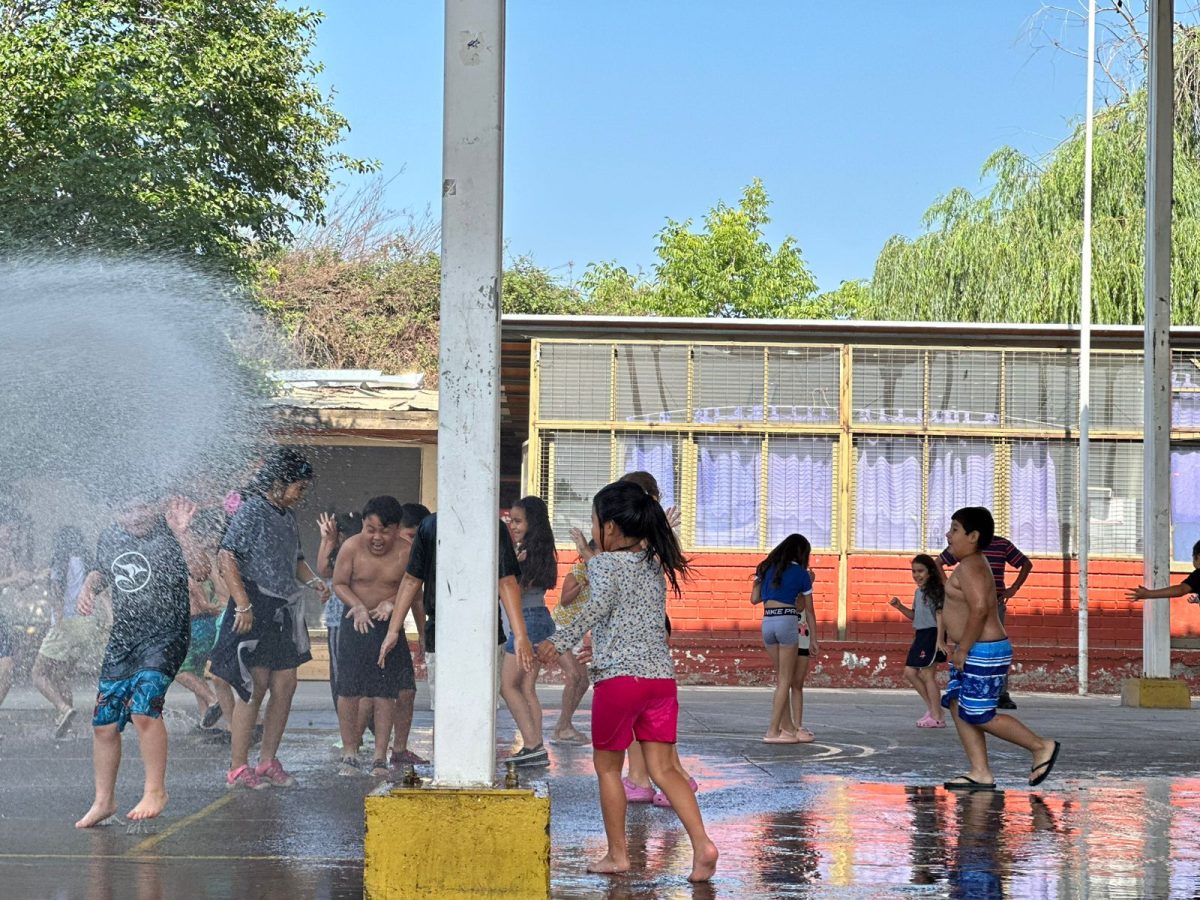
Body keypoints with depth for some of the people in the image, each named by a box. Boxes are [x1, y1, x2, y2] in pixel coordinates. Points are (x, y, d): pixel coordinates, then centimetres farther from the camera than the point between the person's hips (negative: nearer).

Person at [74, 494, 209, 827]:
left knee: (143, 707, -25)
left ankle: (155, 791, -10)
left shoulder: (168, 536, -9)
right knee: (104, 722, 5)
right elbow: (99, 571, 28)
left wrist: (182, 534, -33)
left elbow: (200, 572, -23)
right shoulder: (111, 538, 8)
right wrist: (88, 588, 7)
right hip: (122, 638, 6)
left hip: (165, 635, -6)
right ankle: (103, 800, 21)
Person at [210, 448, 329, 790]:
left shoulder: (287, 515, 16)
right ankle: (238, 769, -1)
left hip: (284, 610, 9)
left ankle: (268, 761, 18)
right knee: (255, 686, -7)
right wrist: (243, 605, -23)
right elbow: (226, 558, -18)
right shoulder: (252, 511, -11)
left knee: (286, 685, 8)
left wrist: (312, 580, 9)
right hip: (256, 607, -9)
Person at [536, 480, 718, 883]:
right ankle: (702, 844, -13)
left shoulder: (603, 563, -3)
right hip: (662, 675, 5)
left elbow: (601, 603, -24)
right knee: (663, 768, 4)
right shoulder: (655, 565, 16)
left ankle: (617, 853, 17)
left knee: (607, 766, 13)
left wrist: (562, 640, -31)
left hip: (618, 677, -5)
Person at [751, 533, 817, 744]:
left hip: (767, 622, 5)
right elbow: (808, 610, 8)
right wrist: (814, 638, 16)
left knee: (781, 678, 15)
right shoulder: (800, 573, 3)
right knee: (785, 680, 1)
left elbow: (754, 599, 12)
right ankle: (772, 731, -4)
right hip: (787, 621, -5)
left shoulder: (766, 568, 14)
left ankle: (788, 727, 18)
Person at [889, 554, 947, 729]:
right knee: (909, 673, 9)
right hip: (920, 635, 10)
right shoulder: (918, 592, 15)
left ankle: (937, 717, 2)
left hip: (931, 634, -10)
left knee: (927, 675, -5)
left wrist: (940, 639, -21)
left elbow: (940, 614, -15)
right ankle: (933, 709, 16)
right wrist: (899, 606, 6)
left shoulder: (935, 590, -11)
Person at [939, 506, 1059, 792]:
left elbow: (979, 609, -28)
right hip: (975, 653, 11)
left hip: (983, 653, -11)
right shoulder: (974, 566, 16)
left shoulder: (970, 567, -17)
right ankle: (980, 773, 5)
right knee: (958, 707, 7)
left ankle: (1041, 747, 5)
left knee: (978, 716, -6)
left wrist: (963, 650, -22)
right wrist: (961, 650, 21)